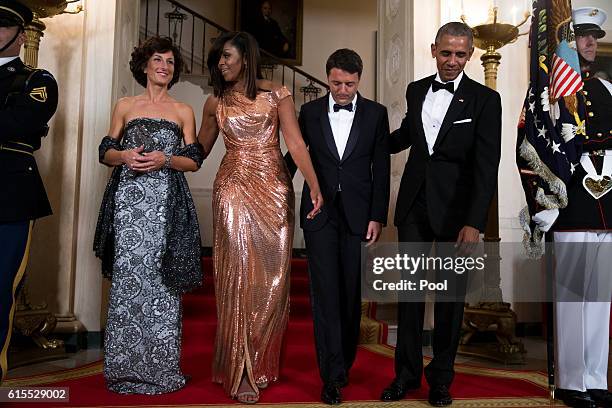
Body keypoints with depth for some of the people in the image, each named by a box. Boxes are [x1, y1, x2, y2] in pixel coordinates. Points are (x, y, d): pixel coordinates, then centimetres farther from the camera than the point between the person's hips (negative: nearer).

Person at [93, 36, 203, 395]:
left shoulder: (184, 111, 12)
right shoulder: (125, 106, 14)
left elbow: (194, 161, 7)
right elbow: (106, 152, 12)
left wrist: (164, 159, -10)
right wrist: (126, 156, -8)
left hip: (166, 202, -1)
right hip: (128, 198, 1)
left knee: (158, 276, -3)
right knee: (127, 275, -2)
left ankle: (160, 367, 8)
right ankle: (126, 366, 10)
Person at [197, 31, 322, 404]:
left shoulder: (277, 94, 3)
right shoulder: (216, 103, 11)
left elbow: (296, 143, -9)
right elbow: (200, 149, 19)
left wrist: (314, 185, -22)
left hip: (273, 190, 0)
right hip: (234, 191, 1)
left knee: (272, 276, 3)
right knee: (238, 275, -2)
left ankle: (264, 363, 21)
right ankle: (241, 372, 8)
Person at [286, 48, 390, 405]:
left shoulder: (376, 114, 3)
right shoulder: (309, 112, 5)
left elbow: (381, 169, 2)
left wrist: (377, 216, -3)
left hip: (358, 214, 0)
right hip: (320, 212, 0)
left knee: (352, 292, 7)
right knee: (325, 291, -3)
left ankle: (345, 361, 26)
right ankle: (333, 374, 3)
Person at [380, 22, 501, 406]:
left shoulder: (485, 99, -5)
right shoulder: (416, 90, 9)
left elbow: (486, 167, -12)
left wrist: (474, 223, -19)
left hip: (454, 209, -3)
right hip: (414, 204, 4)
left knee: (451, 295, 8)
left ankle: (442, 377, 25)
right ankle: (407, 372, 24)